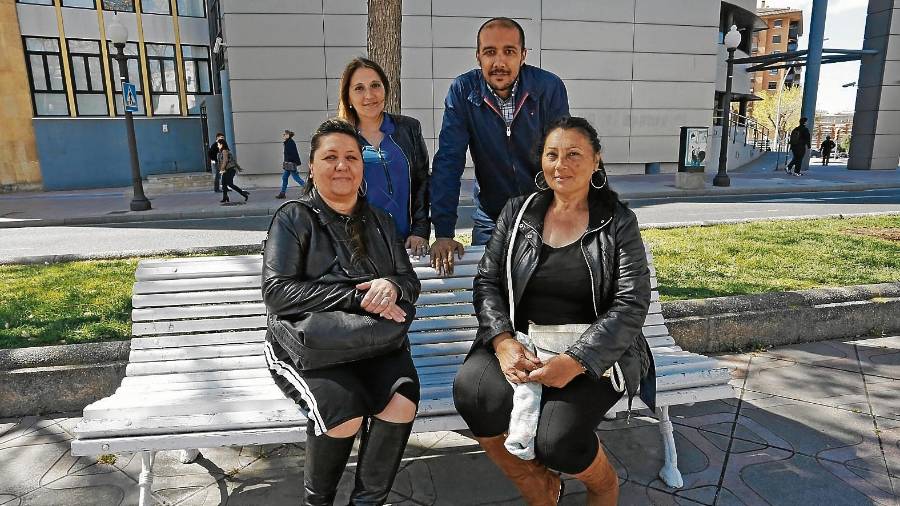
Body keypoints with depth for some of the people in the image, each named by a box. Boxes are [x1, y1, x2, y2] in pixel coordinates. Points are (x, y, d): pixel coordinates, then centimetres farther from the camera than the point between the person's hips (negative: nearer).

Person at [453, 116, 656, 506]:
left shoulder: (618, 222, -1)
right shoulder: (517, 212, 7)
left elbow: (631, 305, -8)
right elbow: (487, 281, 4)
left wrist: (575, 361, -22)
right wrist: (503, 341, -16)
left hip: (594, 352, -2)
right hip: (521, 343, 3)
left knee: (556, 439, -27)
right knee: (472, 392, -28)